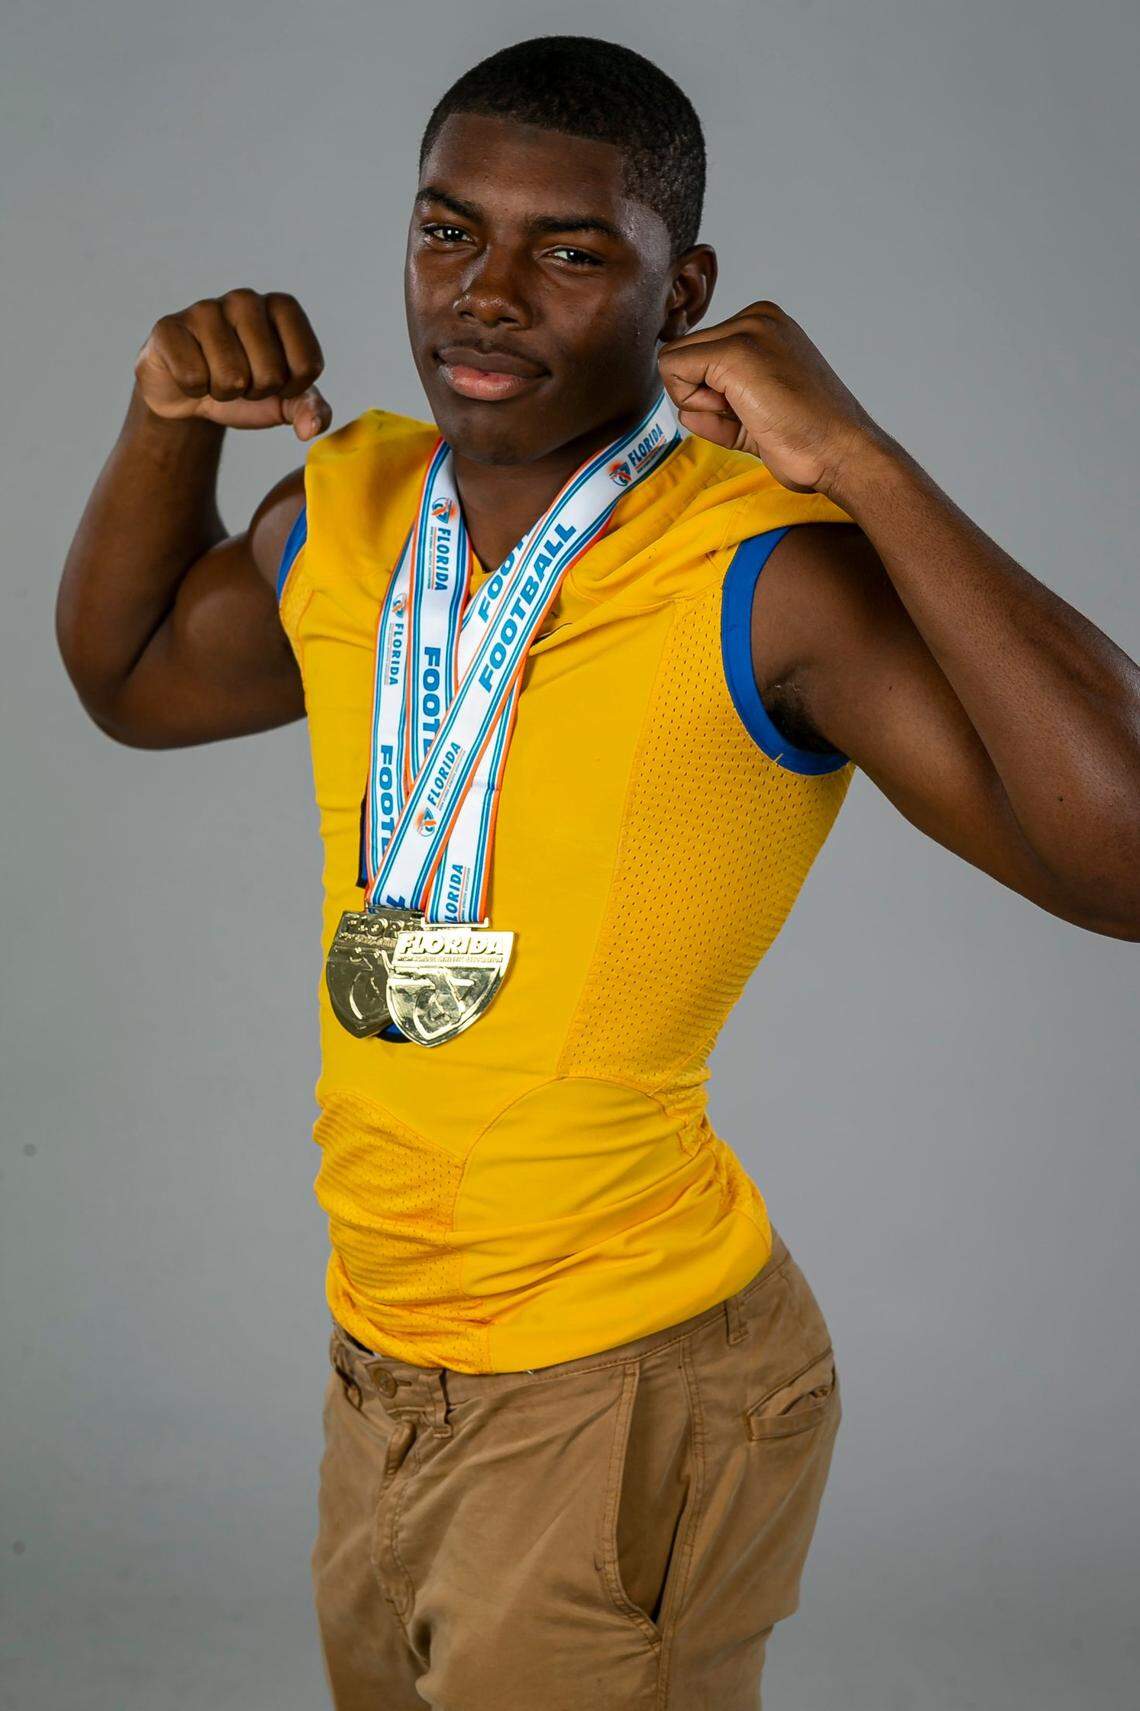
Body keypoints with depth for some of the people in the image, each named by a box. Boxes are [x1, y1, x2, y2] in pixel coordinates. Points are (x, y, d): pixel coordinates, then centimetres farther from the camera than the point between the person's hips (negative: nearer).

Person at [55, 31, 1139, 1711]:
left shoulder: (765, 574, -21)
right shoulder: (348, 512, 1)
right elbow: (132, 679, 20)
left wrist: (862, 466, -32)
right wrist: (168, 421, 3)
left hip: (632, 1393, -7)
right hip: (385, 1372, 7)